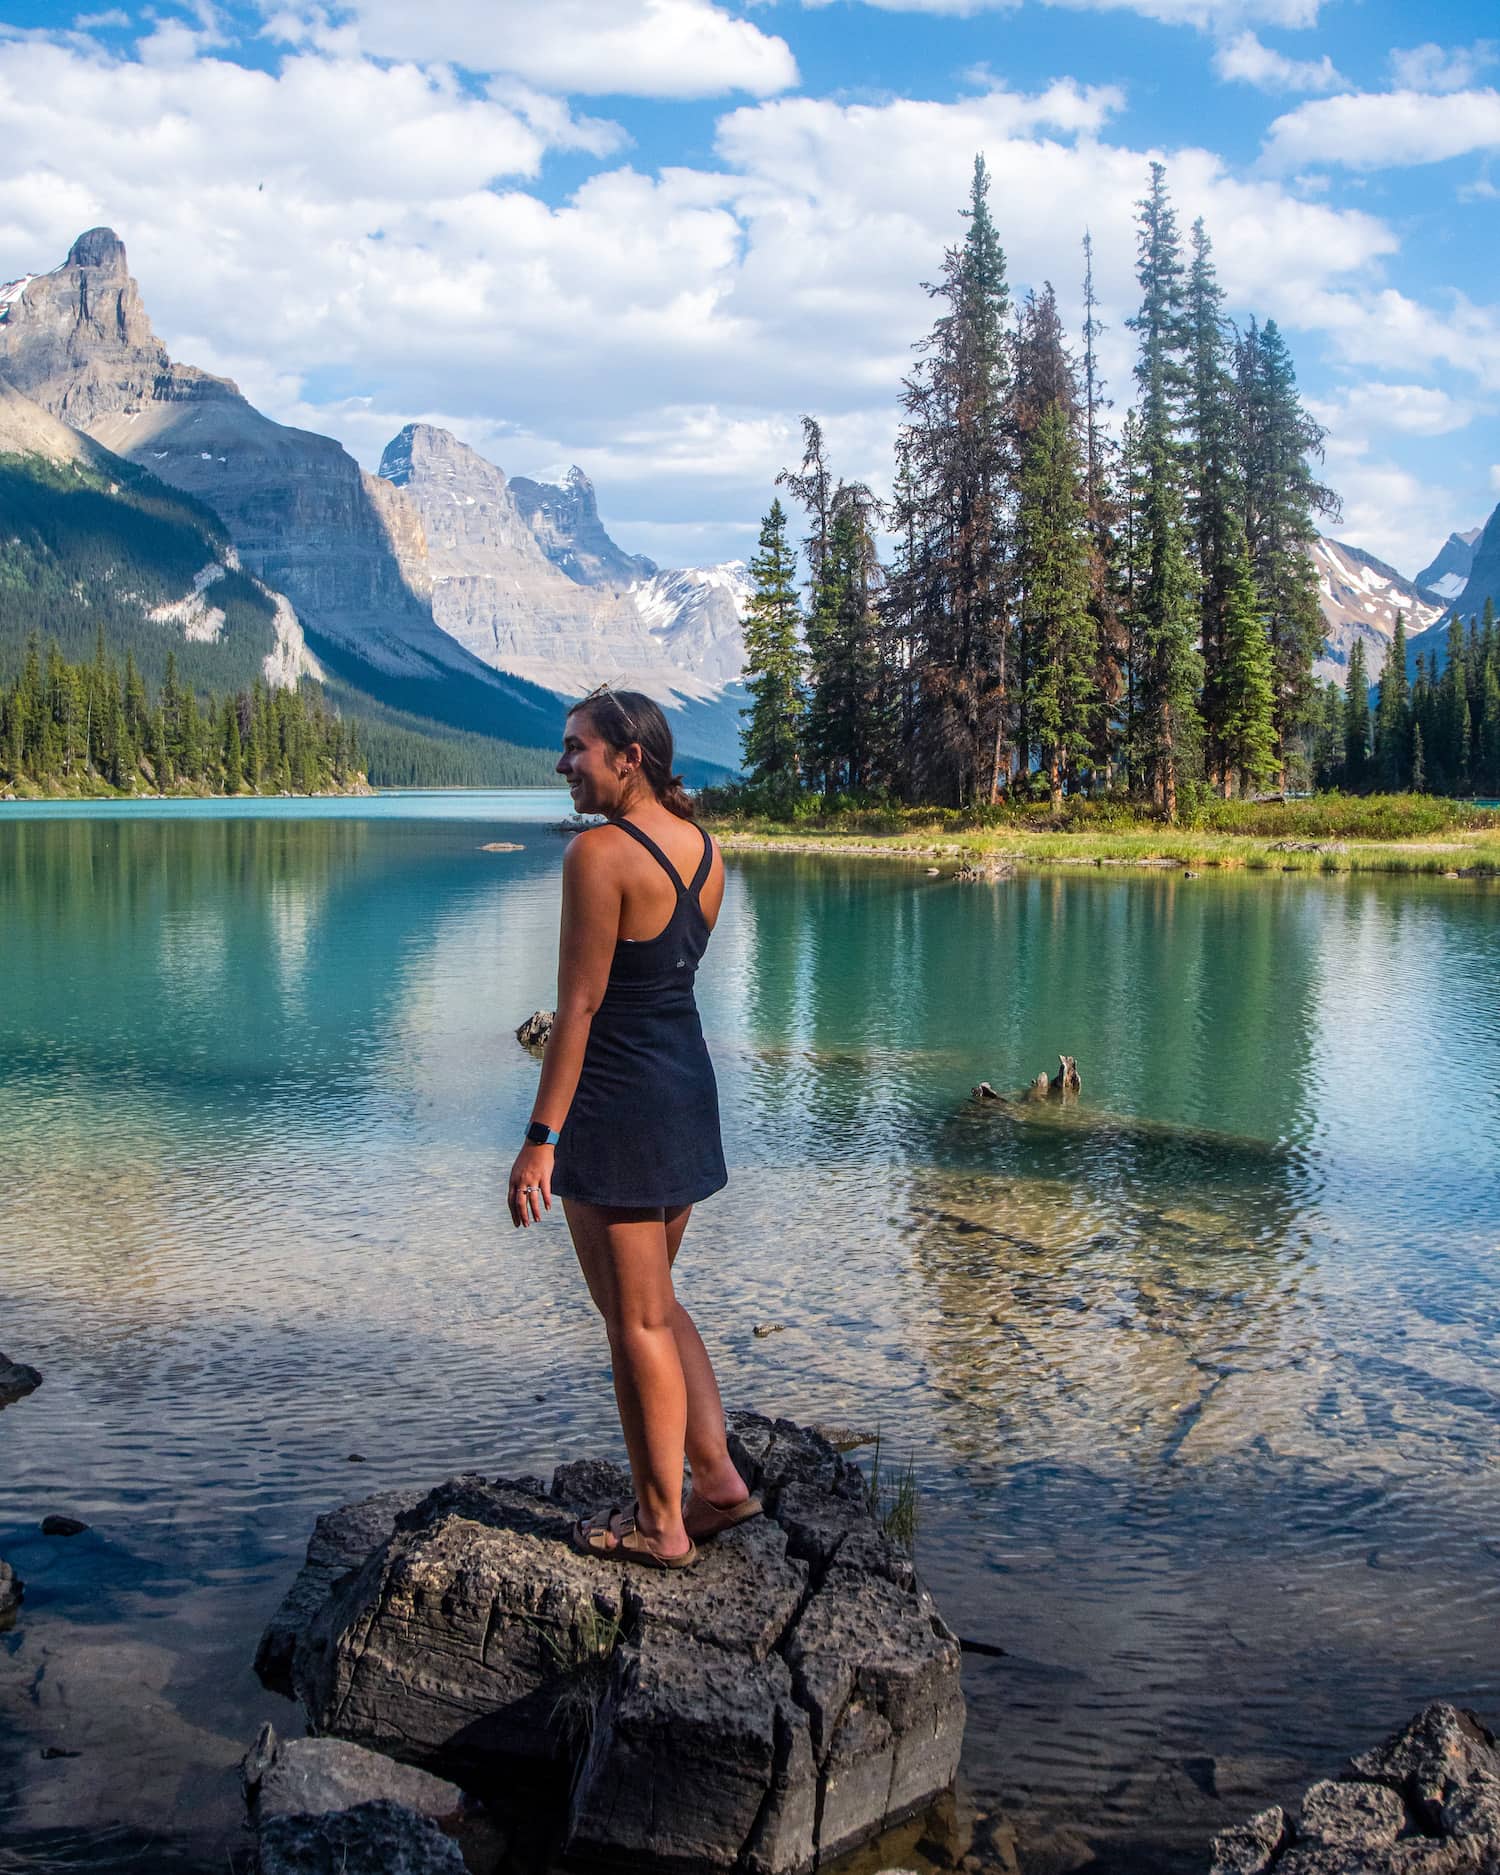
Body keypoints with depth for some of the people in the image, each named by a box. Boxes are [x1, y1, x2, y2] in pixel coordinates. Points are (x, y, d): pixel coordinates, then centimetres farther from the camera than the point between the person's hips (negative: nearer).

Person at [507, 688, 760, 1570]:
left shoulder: (600, 854, -18)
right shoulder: (705, 850, 5)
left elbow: (580, 1005, -19)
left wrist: (541, 1138, -17)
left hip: (616, 1101, -8)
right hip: (691, 1085, 8)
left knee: (635, 1320, 5)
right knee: (655, 1300, 23)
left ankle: (660, 1522, 18)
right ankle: (718, 1476, 24)